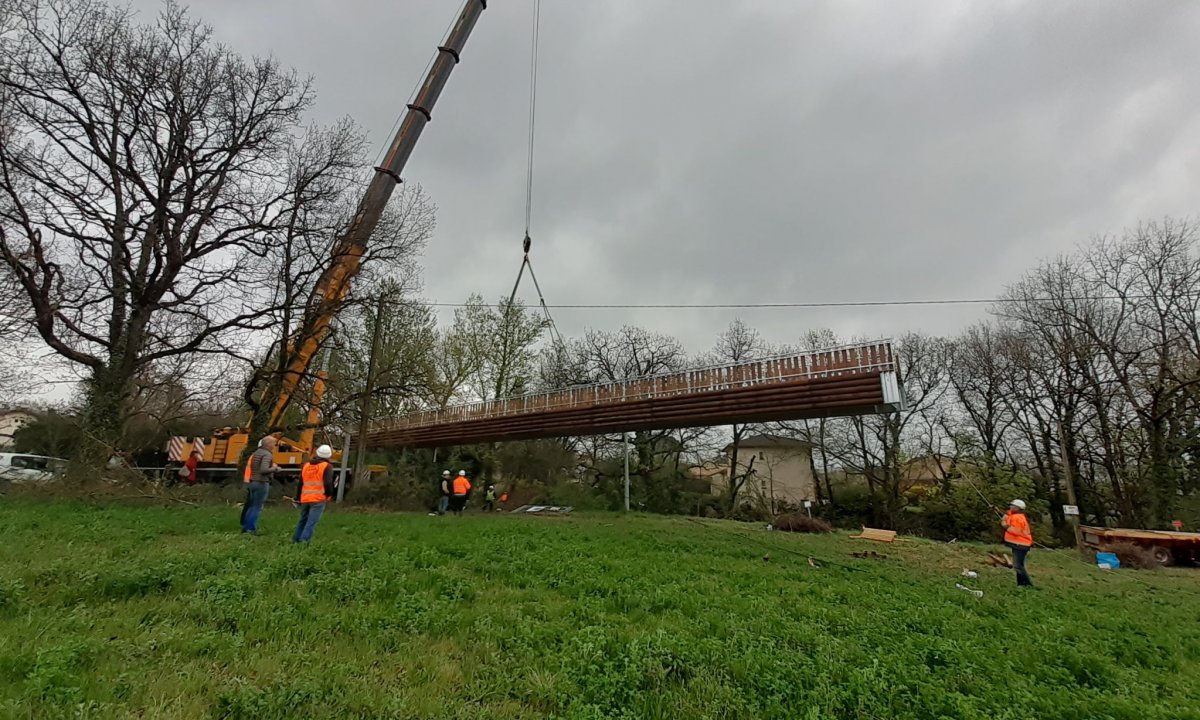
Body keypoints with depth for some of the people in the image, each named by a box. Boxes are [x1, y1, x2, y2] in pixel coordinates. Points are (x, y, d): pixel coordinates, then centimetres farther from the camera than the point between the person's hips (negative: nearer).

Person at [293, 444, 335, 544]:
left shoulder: (306, 465, 16)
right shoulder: (327, 466, -4)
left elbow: (300, 483, 20)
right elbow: (328, 483, -13)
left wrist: (298, 498, 28)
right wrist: (329, 495, 4)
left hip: (305, 498, 6)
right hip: (318, 499, -6)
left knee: (303, 520, 20)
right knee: (311, 522, -7)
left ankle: (295, 540, 25)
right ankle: (304, 541, -14)